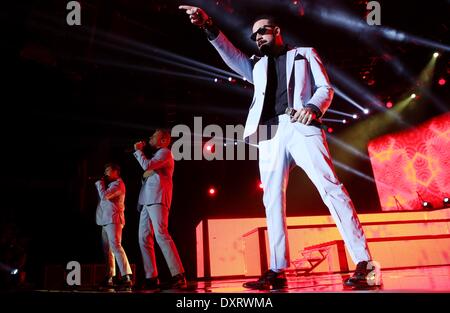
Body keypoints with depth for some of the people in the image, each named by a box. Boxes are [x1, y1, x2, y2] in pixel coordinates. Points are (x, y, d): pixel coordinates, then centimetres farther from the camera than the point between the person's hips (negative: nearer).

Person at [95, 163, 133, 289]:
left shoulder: (118, 183, -4)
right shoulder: (110, 184, 27)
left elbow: (104, 196, -16)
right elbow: (102, 197, 24)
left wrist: (100, 183, 0)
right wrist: (99, 183, 19)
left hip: (113, 219, -10)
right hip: (106, 220, 10)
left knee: (115, 246, -20)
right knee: (107, 249, 7)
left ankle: (126, 277, -26)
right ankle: (109, 278, 9)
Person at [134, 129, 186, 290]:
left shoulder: (165, 152, 4)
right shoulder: (156, 156, 32)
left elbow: (147, 166, -11)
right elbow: (146, 172, 27)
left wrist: (138, 150, 3)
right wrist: (146, 173, 8)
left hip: (157, 199, -9)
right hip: (147, 201, 9)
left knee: (161, 235, -20)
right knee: (144, 238, 2)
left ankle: (178, 276, -23)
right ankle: (151, 278, 2)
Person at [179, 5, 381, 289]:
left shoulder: (304, 54, 22)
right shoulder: (257, 66, 29)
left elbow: (325, 88, 10)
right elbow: (231, 55, 12)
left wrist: (313, 107, -12)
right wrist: (208, 26, -3)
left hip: (302, 127, -3)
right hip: (269, 134, 4)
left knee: (331, 189, -14)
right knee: (273, 200, -4)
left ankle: (364, 263, -11)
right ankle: (278, 271, -1)